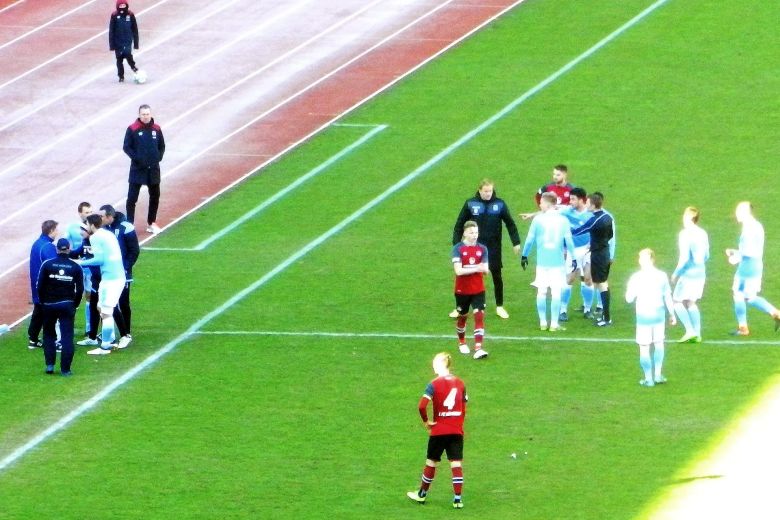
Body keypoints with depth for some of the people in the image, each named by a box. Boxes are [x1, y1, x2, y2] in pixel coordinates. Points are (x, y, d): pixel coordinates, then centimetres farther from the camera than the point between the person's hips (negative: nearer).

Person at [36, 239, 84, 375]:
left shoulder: (47, 264, -5)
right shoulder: (75, 267, -3)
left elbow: (39, 286, -5)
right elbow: (80, 289, -2)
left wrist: (43, 302, 9)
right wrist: (75, 304, 11)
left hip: (49, 304, 0)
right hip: (67, 305, 0)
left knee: (49, 335, 16)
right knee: (67, 337, 2)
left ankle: (50, 364, 8)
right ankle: (65, 368, -2)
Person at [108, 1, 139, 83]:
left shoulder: (130, 15, -6)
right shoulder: (114, 16, -9)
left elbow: (135, 30, 2)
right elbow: (111, 31, -4)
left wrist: (136, 43, 4)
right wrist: (112, 44, -5)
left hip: (128, 40, -1)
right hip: (118, 41, 1)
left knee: (127, 54, -21)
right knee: (119, 59, 5)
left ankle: (132, 65, 10)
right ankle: (121, 76, 20)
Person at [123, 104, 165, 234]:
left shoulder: (156, 129, 2)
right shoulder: (132, 129, -9)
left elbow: (161, 146, 12)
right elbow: (126, 147, -7)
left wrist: (159, 157, -4)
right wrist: (136, 158, -17)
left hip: (153, 168, 4)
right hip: (137, 168, -4)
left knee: (155, 196, 12)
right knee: (132, 197, -3)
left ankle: (151, 223, 25)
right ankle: (129, 224, 2)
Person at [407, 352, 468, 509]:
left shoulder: (434, 384, -11)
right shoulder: (460, 383, 3)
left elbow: (422, 405, -22)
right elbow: (464, 407, 9)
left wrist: (426, 421, -7)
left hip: (439, 431, -3)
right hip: (457, 431, 3)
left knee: (431, 462, 13)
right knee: (456, 463, 2)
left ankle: (422, 494, 27)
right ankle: (458, 499, -3)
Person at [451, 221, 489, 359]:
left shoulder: (482, 249, 2)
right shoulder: (458, 249, -8)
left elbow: (485, 270, -3)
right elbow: (458, 270, -17)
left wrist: (483, 268, -27)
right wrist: (476, 269, -22)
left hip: (478, 289, 1)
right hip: (462, 290, -1)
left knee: (479, 316, -12)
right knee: (462, 316, 14)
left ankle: (478, 348, -17)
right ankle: (462, 343, 38)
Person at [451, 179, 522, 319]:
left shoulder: (499, 204, -3)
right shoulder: (470, 204, -4)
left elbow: (510, 223, 4)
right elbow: (459, 224, 2)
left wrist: (516, 242, 1)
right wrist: (456, 243, -2)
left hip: (494, 247, 0)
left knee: (497, 276, 8)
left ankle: (499, 306, 21)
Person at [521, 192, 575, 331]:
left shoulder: (538, 219, -3)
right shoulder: (563, 220, -2)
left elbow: (530, 239, 2)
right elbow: (569, 240, -2)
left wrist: (524, 256, 14)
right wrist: (574, 258, 7)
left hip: (542, 261, 1)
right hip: (558, 262, -1)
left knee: (541, 291, 10)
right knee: (556, 292, 1)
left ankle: (543, 322, 13)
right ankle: (554, 323, -1)